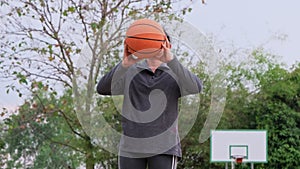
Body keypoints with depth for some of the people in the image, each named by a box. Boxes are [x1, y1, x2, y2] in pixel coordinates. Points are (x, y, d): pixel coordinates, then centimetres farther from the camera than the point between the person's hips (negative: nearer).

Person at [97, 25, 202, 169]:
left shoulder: (174, 73, 5)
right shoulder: (130, 72, 7)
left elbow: (196, 87, -15)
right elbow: (102, 89, -6)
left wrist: (171, 60, -28)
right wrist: (124, 64, -22)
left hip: (164, 148, -1)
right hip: (131, 147, 2)